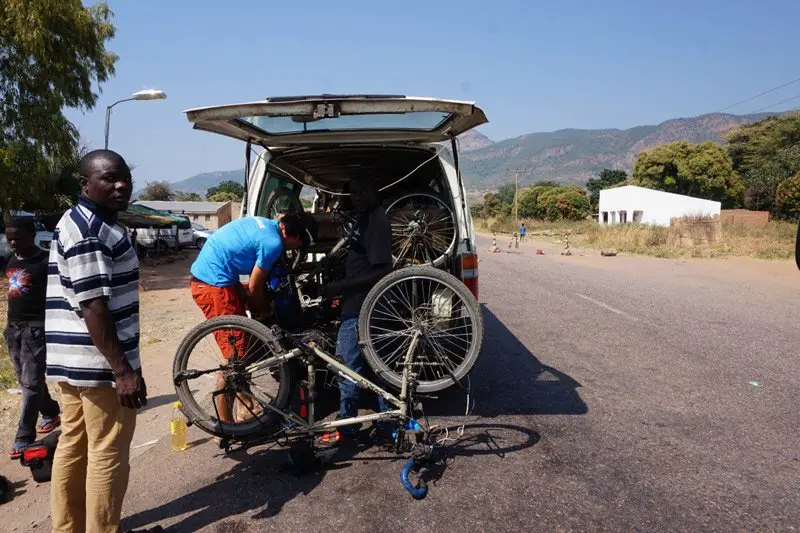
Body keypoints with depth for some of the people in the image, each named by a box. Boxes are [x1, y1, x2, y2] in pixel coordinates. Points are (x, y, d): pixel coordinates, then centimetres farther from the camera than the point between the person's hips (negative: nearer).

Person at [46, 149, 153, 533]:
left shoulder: (80, 222, 15)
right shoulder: (91, 231, -19)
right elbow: (93, 308, -24)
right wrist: (124, 369, -24)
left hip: (71, 359, 10)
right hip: (99, 363, -10)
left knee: (73, 447, 18)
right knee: (108, 454, 2)